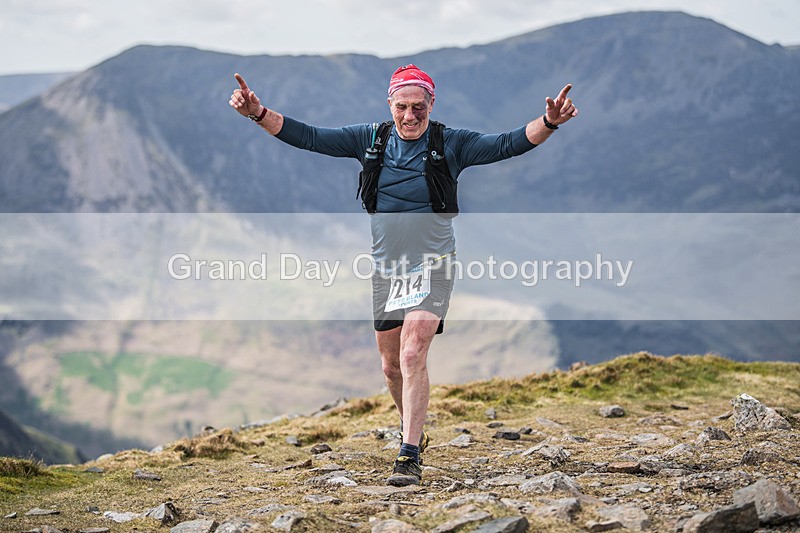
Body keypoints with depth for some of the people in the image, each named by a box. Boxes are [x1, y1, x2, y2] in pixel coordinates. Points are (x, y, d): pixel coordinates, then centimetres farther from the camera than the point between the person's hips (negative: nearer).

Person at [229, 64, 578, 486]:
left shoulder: (451, 145, -5)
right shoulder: (370, 140, 2)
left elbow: (509, 144, -14)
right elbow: (309, 138, 2)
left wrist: (549, 123, -30)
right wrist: (259, 113, -9)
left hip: (432, 266, -4)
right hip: (385, 268, 4)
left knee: (412, 356, -18)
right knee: (391, 365, 13)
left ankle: (409, 457, -17)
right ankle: (413, 432, 37)